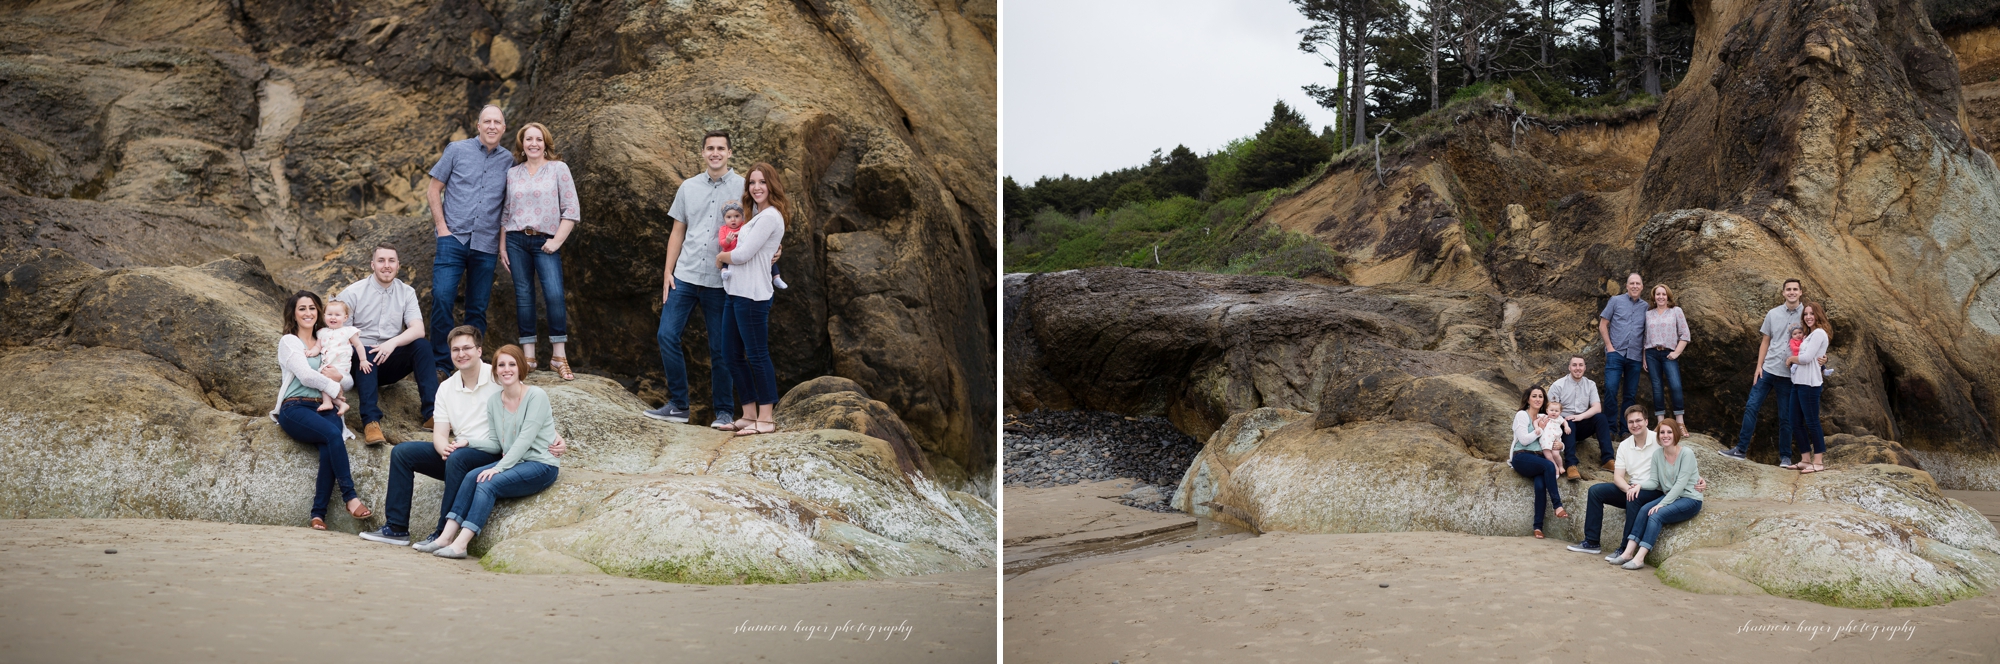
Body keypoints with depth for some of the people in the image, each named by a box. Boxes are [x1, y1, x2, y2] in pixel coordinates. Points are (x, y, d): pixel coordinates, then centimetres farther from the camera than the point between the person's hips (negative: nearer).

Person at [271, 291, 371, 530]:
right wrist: (334, 386, 4)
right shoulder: (289, 341, 8)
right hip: (295, 409, -4)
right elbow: (306, 375, -7)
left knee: (329, 447, -30)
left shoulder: (325, 343, 23)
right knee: (333, 434, -34)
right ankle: (350, 497, -31)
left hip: (323, 409, 4)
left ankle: (319, 513, -33)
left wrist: (338, 377, -4)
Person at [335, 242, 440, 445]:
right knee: (365, 352, -35)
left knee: (422, 345, -23)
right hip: (362, 361, -2)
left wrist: (392, 343, -30)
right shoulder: (353, 293, -4)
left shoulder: (407, 293, 3)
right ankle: (371, 421, -48)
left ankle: (432, 412, -31)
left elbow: (418, 329, -11)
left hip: (391, 363, 2)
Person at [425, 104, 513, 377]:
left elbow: (509, 205, 14)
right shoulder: (457, 150, 3)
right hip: (453, 239, -2)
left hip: (486, 245, 2)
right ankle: (441, 363, -3)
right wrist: (442, 227, -2)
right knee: (441, 298, -13)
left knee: (478, 309, 5)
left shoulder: (508, 161, 9)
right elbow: (434, 190, 6)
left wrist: (504, 240, 5)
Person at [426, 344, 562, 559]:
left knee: (488, 483, -25)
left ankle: (461, 543, -29)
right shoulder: (493, 401, 8)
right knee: (471, 477, -18)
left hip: (540, 465, -6)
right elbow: (495, 443, 10)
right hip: (513, 462, 6)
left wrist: (499, 468, -24)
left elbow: (526, 439, -18)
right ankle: (447, 535, -21)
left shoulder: (536, 396, -10)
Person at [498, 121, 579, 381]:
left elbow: (571, 210, -2)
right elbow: (506, 213, 16)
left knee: (554, 294, -17)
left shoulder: (558, 169, 3)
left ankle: (559, 357, -11)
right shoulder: (512, 173, 13)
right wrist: (502, 247, 10)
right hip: (516, 240, 3)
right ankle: (528, 357, 6)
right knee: (523, 296, 2)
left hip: (545, 242, -3)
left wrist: (557, 241, -8)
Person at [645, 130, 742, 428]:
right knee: (667, 335, -2)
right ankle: (678, 405, 10)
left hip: (721, 281, -3)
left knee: (720, 349, 2)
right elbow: (678, 231, 12)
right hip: (684, 276, 4)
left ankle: (724, 411, 14)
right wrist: (668, 271, 6)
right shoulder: (688, 187, 9)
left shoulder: (743, 188, -2)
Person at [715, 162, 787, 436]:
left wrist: (721, 257, 2)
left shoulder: (770, 217, -12)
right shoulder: (756, 216, 19)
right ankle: (749, 414, 19)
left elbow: (743, 255, -15)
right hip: (735, 292, 10)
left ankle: (765, 418, 0)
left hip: (752, 295, -10)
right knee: (732, 354, 12)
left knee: (757, 355, -6)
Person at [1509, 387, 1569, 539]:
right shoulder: (1522, 415, 2)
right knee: (1549, 465, -34)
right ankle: (1558, 507, -31)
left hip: (1537, 459, 4)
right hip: (1521, 457, -4)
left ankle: (1538, 527, -28)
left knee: (1540, 485, -28)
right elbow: (1524, 439, -9)